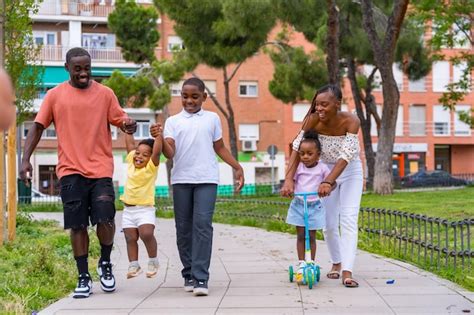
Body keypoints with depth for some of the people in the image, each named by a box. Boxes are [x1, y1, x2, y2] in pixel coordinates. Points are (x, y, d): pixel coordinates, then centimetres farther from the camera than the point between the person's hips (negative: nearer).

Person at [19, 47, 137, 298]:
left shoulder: (105, 93, 7)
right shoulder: (55, 95, 5)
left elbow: (120, 120, 7)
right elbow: (38, 127, 5)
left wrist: (129, 126, -17)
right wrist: (26, 159, -5)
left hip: (100, 170, 0)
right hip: (70, 171, 0)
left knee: (105, 220, -10)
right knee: (77, 225, 1)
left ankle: (105, 263, 18)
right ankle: (84, 278, 12)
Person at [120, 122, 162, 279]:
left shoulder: (151, 167, -6)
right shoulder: (131, 163, 8)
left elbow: (157, 152, -21)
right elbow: (130, 144, 16)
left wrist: (159, 135, -25)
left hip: (145, 209, -5)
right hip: (128, 209, 5)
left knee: (147, 234, -20)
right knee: (130, 238, 5)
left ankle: (153, 261, -2)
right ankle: (134, 265, 12)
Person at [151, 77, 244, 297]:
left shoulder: (212, 118, 12)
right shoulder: (173, 121, 10)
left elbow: (219, 147, 19)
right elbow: (170, 152, -2)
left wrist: (237, 167, 13)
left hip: (206, 179, -1)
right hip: (181, 180, 1)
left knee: (202, 225, -12)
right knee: (184, 227, 5)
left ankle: (200, 277, -13)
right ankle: (188, 274, 16)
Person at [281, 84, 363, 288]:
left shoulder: (351, 121, -27)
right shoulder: (313, 120, -21)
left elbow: (346, 155, -32)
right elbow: (297, 147, -20)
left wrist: (329, 182, -41)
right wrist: (289, 178, -30)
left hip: (350, 170, -2)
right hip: (325, 169, 2)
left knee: (348, 220, -12)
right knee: (329, 223, 5)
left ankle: (347, 271, -16)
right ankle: (336, 262, 26)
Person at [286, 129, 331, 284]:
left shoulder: (322, 168, -5)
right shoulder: (298, 167, 0)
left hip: (314, 206, -1)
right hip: (299, 204, 2)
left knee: (311, 237, 5)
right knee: (300, 236, 6)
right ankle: (301, 266, 12)